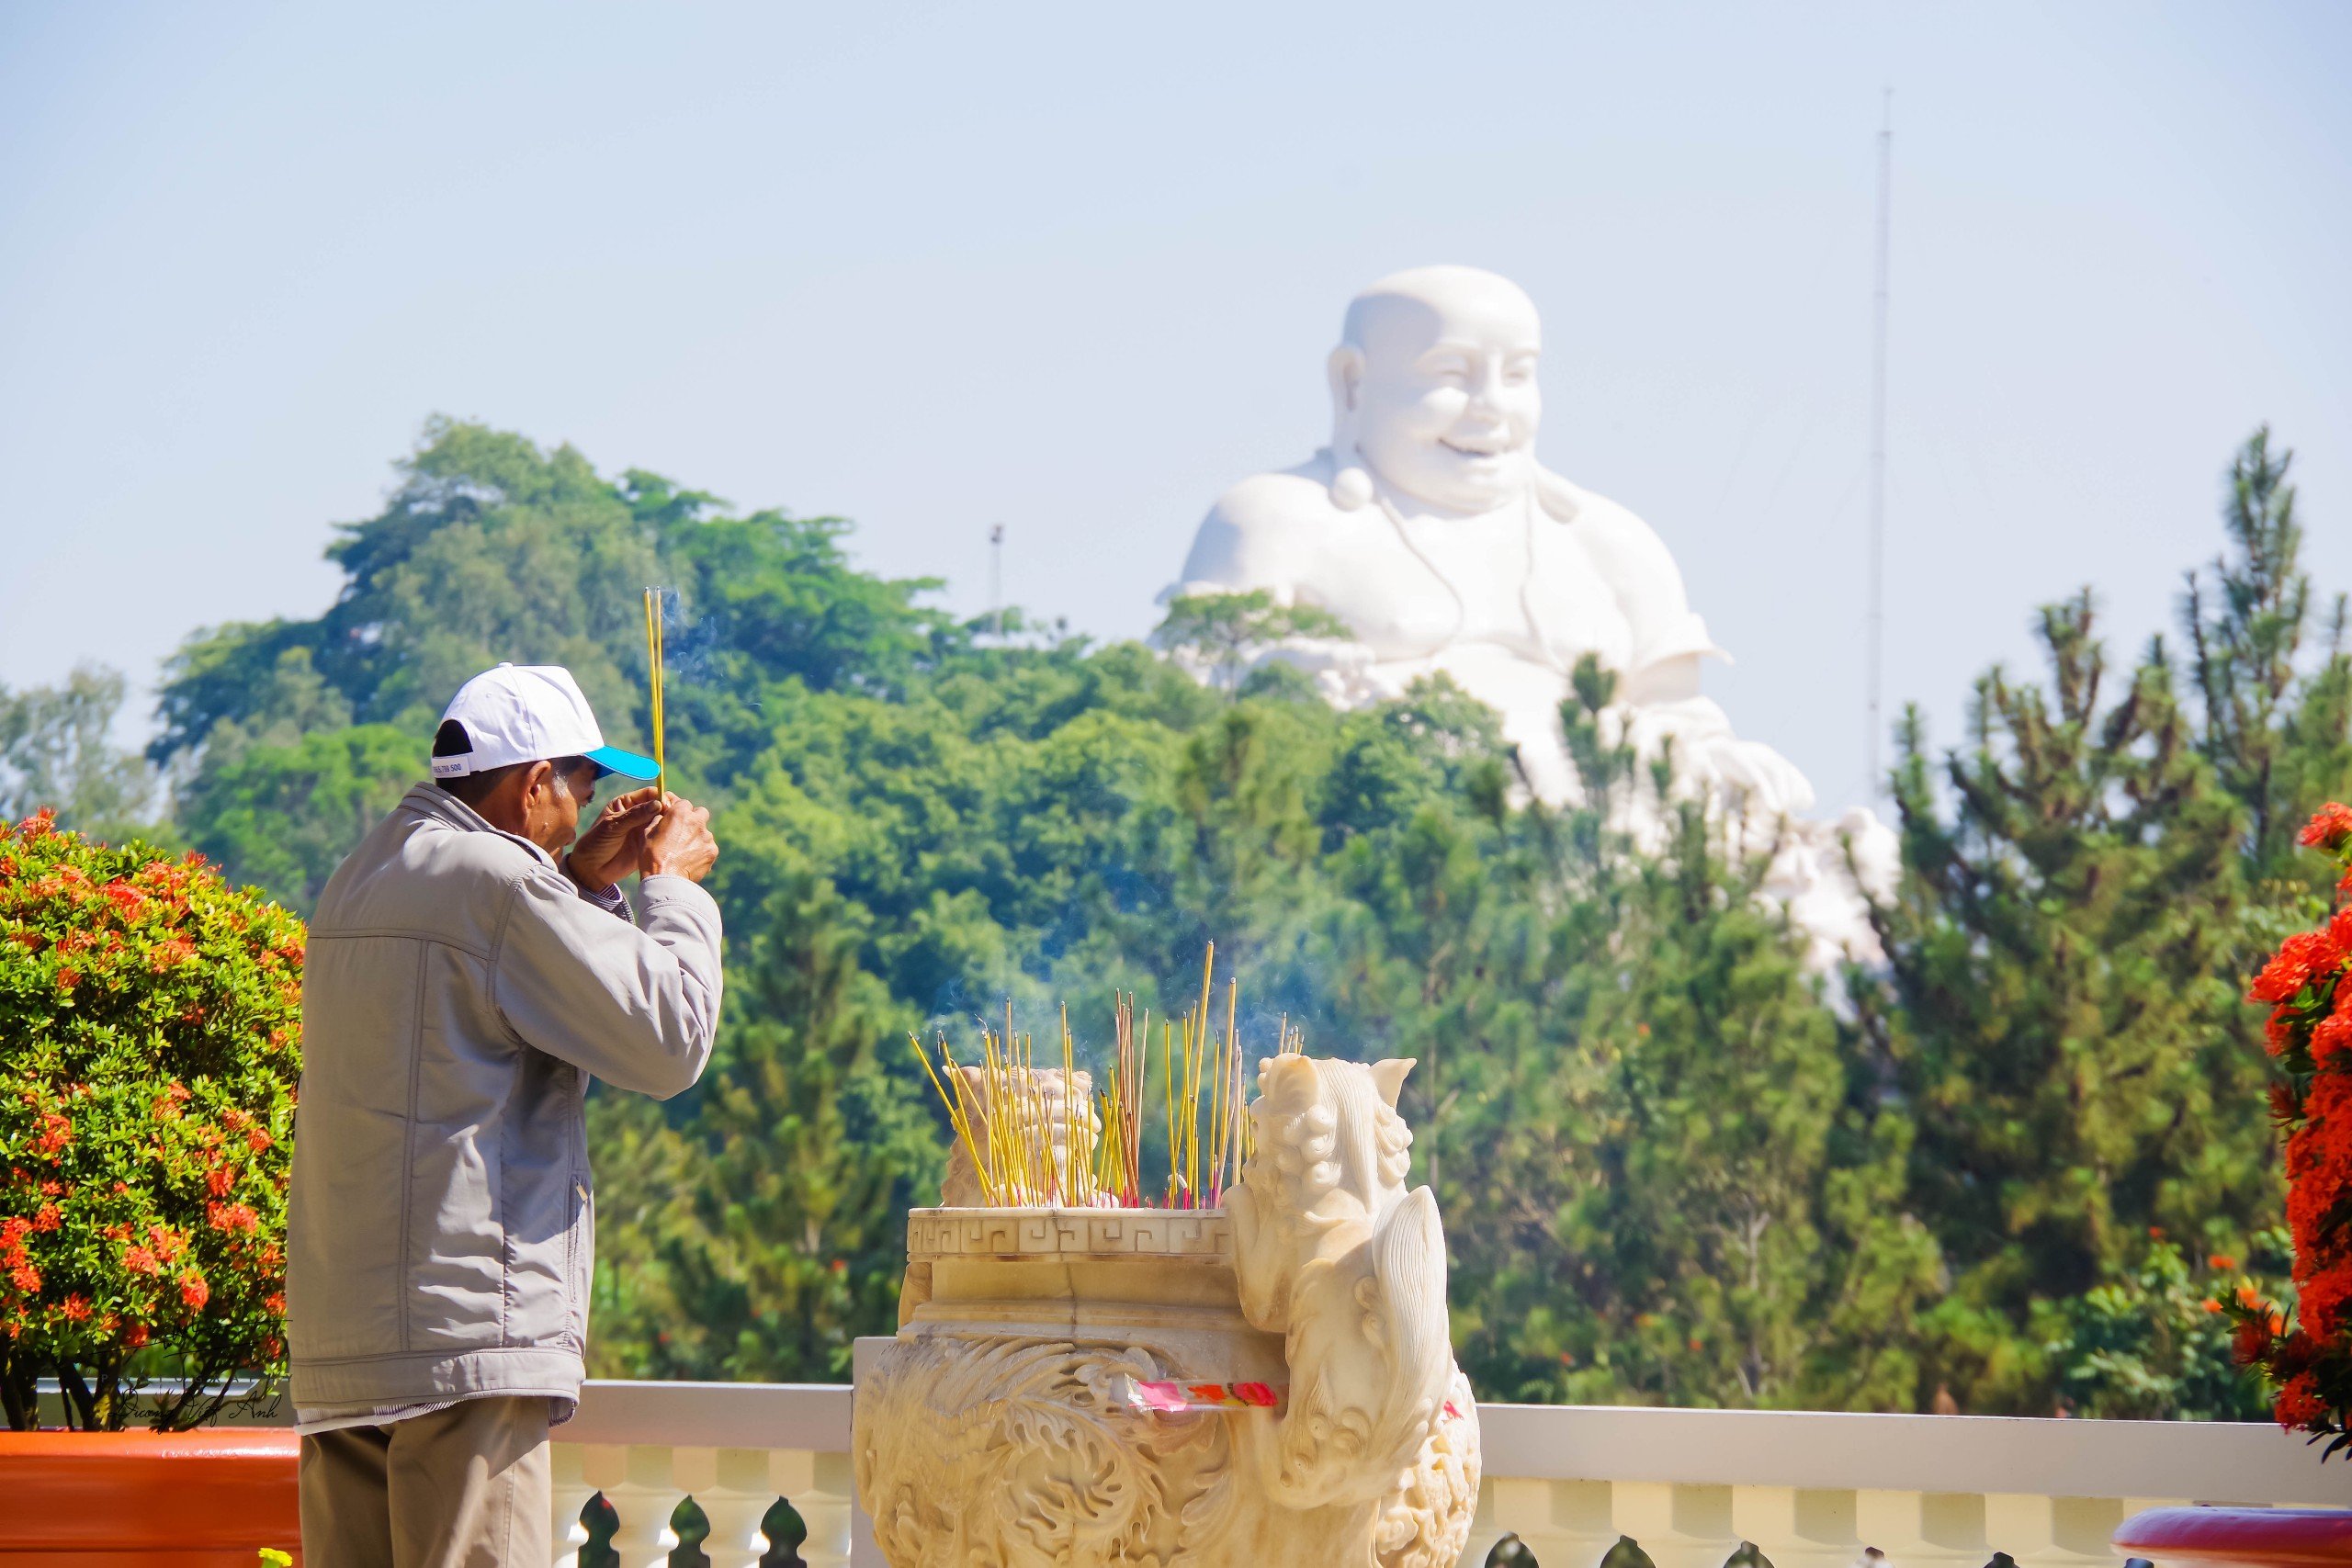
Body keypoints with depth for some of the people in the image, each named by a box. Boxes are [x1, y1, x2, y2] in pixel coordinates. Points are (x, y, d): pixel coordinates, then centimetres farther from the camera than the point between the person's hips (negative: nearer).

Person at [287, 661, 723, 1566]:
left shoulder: (366, 876, 17)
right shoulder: (497, 879, -11)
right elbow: (668, 1040, -8)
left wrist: (582, 880, 25)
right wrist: (671, 883, 5)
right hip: (464, 1334, -9)